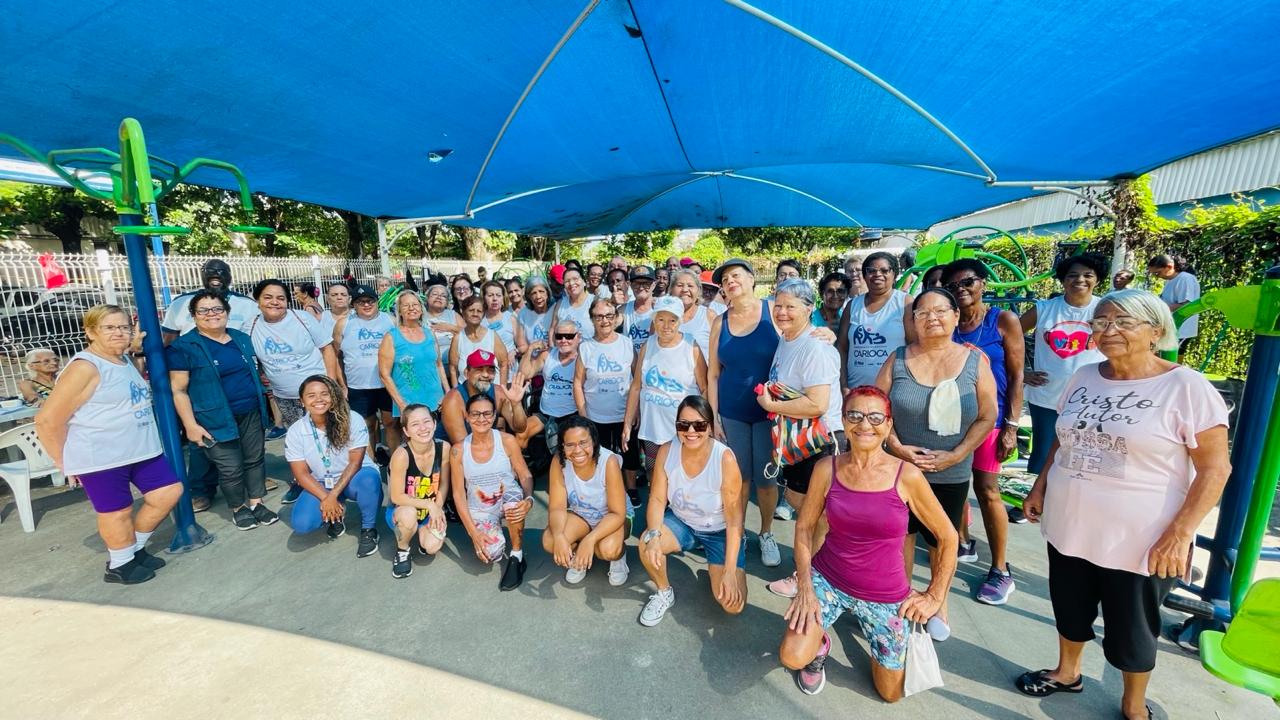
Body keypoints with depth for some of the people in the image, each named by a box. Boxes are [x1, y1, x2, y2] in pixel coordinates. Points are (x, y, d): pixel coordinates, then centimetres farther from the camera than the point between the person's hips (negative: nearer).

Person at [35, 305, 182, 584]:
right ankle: (119, 565, 27)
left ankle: (134, 548, 30)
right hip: (100, 457, -8)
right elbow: (47, 419, -15)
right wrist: (66, 462, -6)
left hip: (141, 449, 8)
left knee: (169, 492, 9)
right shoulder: (85, 367, -16)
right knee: (117, 512, 5)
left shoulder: (124, 361, 10)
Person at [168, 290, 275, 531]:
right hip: (217, 419, -4)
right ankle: (238, 508, 23)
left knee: (255, 459, 11)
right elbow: (179, 390, -8)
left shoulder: (242, 339, 9)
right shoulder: (182, 347, -7)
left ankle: (256, 502, 25)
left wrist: (265, 406, 15)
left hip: (251, 413, 5)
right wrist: (191, 424, -13)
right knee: (231, 468, 3)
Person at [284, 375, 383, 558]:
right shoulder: (295, 431, -10)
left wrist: (333, 495, -24)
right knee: (301, 524, -23)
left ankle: (368, 530, -11)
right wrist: (325, 498, -19)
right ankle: (338, 512, 13)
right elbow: (301, 473, -8)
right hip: (320, 485, 3)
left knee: (369, 480, -38)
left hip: (353, 479, -2)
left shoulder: (352, 420, -19)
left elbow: (355, 462, -17)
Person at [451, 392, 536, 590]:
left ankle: (516, 557, -11)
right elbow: (458, 494, -5)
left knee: (514, 496, -36)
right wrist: (473, 531, -12)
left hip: (508, 503, -1)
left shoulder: (507, 441, -10)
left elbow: (526, 476, -6)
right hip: (479, 511, 1)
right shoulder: (458, 450, -8)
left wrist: (528, 500, -27)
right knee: (490, 553, -25)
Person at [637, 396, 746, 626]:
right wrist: (653, 536, -30)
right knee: (646, 544, -28)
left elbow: (734, 519, -22)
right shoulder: (667, 451, -18)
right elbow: (657, 500, -12)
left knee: (733, 604, -15)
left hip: (719, 531, -2)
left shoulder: (725, 458, -28)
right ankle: (664, 593, 5)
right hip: (681, 522, 3)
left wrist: (730, 571, -23)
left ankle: (714, 567, 20)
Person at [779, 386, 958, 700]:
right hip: (827, 579, 0)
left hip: (885, 595, 0)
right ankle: (820, 644, 19)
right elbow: (804, 527, -2)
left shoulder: (907, 476, -15)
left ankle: (863, 618, 38)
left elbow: (948, 537, -2)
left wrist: (934, 596, 1)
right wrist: (805, 586, -10)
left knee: (891, 694, 14)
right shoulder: (827, 469, -11)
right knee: (793, 659, -18)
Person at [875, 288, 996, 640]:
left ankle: (939, 603, 37)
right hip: (901, 468, 0)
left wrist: (955, 455, -13)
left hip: (951, 474, 0)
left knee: (942, 540, 15)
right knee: (902, 533, 12)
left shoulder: (975, 360, -4)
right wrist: (897, 446, -13)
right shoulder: (898, 359, -3)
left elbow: (986, 417, -4)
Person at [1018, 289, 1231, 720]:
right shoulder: (1084, 378, 2)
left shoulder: (1185, 387, -12)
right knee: (1070, 608, 21)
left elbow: (1215, 468, -12)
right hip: (1070, 527, 4)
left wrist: (1179, 534, -18)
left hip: (1139, 540, -4)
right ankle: (1066, 672, 45)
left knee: (1130, 628, 16)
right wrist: (1040, 488, 9)